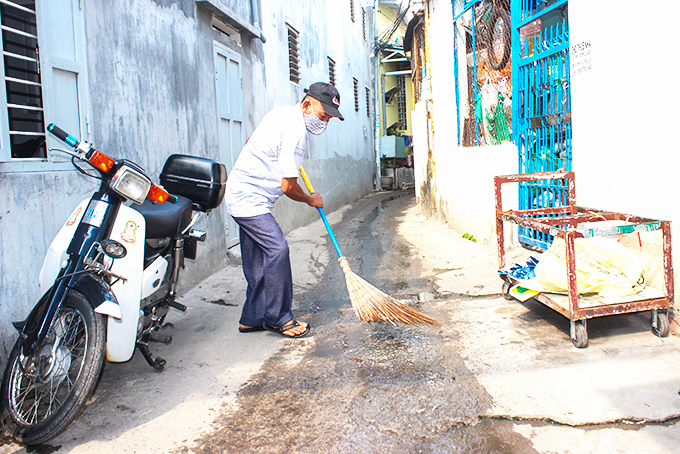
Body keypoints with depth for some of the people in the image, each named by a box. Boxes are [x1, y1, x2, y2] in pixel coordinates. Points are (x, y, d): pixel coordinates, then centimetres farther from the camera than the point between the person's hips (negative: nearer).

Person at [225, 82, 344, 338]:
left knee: (257, 262, 11)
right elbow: (288, 186, -20)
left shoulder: (283, 113, 11)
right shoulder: (295, 131, -21)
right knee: (277, 249, -16)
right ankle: (278, 319, -6)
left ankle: (252, 319, 19)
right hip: (250, 200, -11)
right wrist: (311, 200, -2)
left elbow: (250, 141, 25)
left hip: (241, 195, 11)